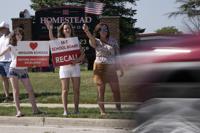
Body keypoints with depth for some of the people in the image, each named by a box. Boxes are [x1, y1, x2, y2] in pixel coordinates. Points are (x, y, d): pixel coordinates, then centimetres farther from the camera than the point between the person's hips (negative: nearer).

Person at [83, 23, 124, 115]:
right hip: (100, 67, -2)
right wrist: (87, 31, -47)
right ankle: (102, 111, 3)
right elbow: (92, 39, -25)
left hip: (111, 67, 2)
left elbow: (117, 55, 12)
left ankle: (119, 109, 16)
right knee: (101, 90, -2)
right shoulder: (96, 41, 0)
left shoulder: (112, 41, 8)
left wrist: (120, 68, 9)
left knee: (116, 90, 3)